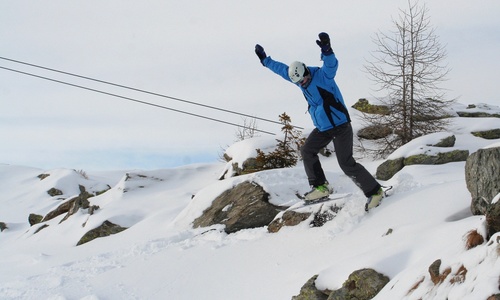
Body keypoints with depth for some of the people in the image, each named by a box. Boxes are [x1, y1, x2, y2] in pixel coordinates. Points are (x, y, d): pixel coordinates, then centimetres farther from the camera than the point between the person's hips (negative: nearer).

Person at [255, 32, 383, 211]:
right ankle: (320, 187, 8)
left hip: (340, 126, -9)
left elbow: (331, 64, -41)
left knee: (346, 164, -12)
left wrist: (326, 50, -60)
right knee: (307, 151, 7)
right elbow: (282, 69, 19)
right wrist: (265, 60, 24)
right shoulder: (299, 78, 3)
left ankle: (374, 191, -3)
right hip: (322, 129, 9)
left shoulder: (323, 76, -19)